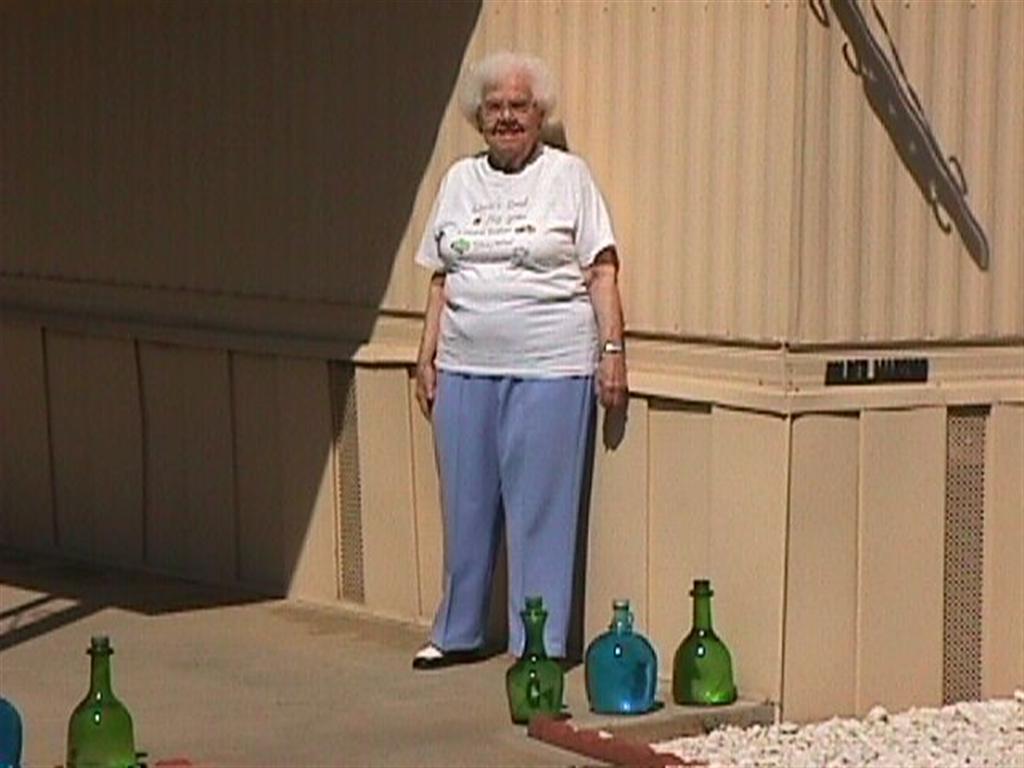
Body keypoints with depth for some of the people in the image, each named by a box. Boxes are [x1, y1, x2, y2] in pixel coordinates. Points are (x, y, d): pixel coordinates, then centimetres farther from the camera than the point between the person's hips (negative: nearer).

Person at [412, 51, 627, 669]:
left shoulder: (568, 176, 2)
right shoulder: (460, 180, 13)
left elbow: (602, 271, -1)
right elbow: (441, 278, 16)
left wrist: (612, 348, -9)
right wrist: (427, 357, 11)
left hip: (548, 369, -4)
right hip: (466, 365, 4)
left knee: (541, 506, -2)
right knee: (466, 502, 10)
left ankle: (541, 645, 6)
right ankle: (458, 632, 22)